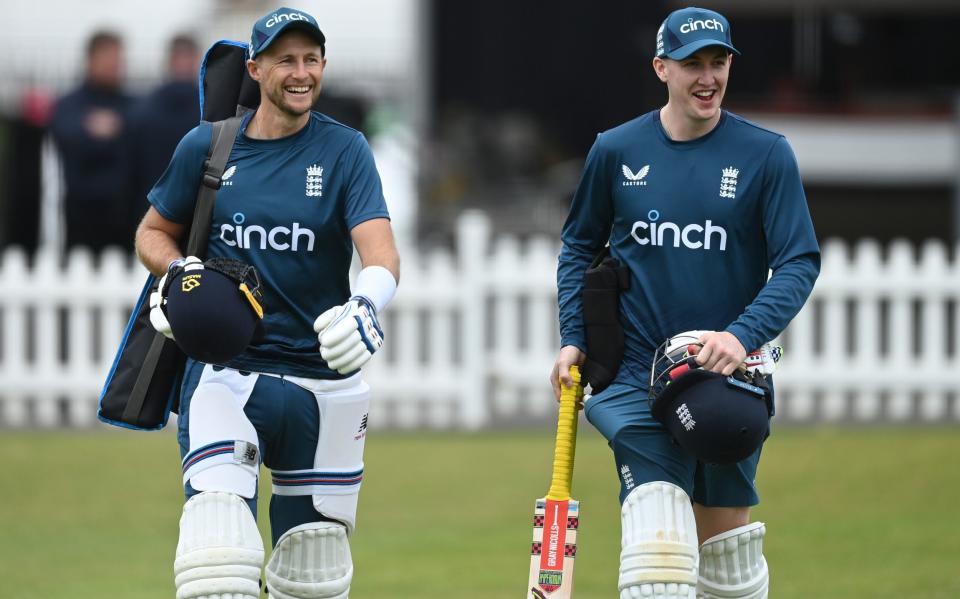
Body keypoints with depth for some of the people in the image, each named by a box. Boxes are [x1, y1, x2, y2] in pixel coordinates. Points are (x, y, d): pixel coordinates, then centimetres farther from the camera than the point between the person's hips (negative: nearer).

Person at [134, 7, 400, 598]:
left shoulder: (344, 150, 0)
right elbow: (154, 232, 18)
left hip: (323, 378, 1)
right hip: (225, 368, -1)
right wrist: (180, 274, -5)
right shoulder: (206, 146, 4)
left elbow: (381, 250, -14)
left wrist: (364, 304, -37)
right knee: (218, 551, -21)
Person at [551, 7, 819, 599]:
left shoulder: (766, 154, -3)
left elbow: (800, 262, -6)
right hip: (638, 372, -1)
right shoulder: (616, 150, 2)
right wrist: (573, 339, 7)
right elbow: (580, 245, 18)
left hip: (730, 375, 1)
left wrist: (744, 335, -22)